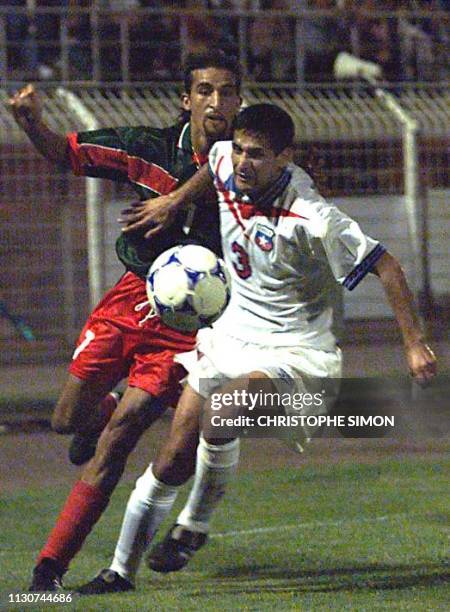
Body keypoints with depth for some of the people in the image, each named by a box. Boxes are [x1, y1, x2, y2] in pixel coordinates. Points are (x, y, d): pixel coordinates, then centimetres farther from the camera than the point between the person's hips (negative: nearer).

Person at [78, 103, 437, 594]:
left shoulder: (312, 219, -24)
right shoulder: (227, 165, -6)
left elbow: (384, 266, -17)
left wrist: (414, 345, -17)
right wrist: (173, 202, 22)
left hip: (293, 351, -6)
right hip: (230, 339, 6)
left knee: (220, 415, -33)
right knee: (171, 461, 0)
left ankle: (194, 525, -8)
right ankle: (121, 570, 14)